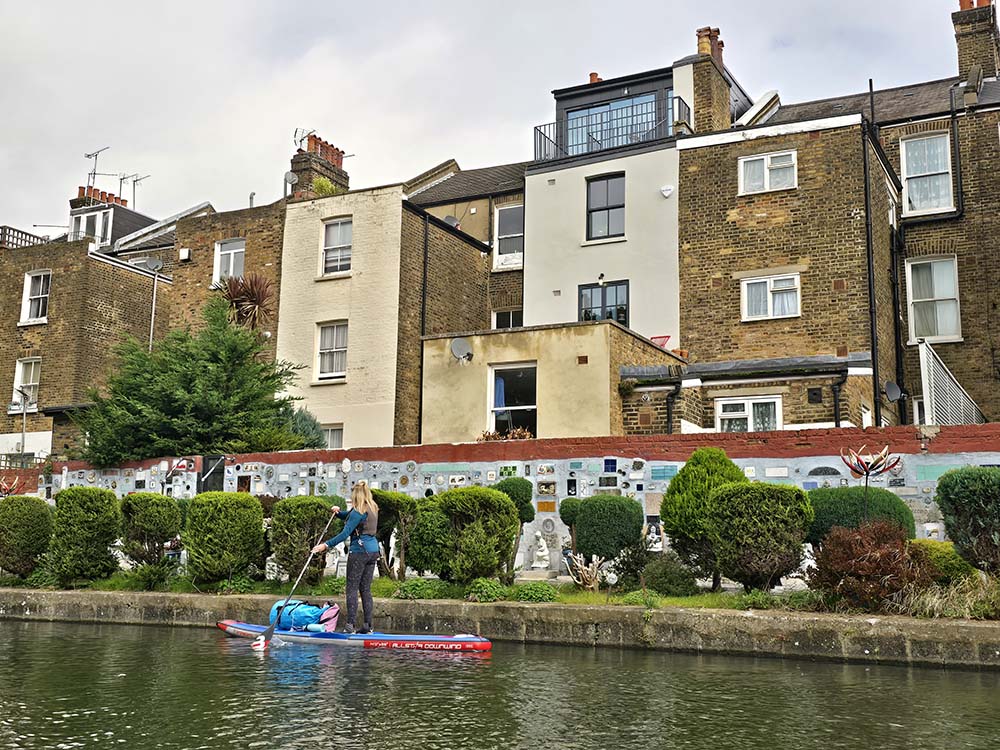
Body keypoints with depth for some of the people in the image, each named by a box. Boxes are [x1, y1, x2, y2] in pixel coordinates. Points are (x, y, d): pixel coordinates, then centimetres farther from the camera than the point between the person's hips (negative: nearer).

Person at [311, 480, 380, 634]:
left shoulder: (358, 511, -12)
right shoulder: (372, 509, 13)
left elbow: (345, 533, -18)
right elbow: (349, 516, 25)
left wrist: (326, 545, -17)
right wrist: (338, 512, 6)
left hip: (359, 551, -8)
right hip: (373, 550, 8)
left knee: (352, 588, -3)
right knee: (366, 589, 10)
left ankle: (350, 625, -6)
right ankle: (368, 626, 8)